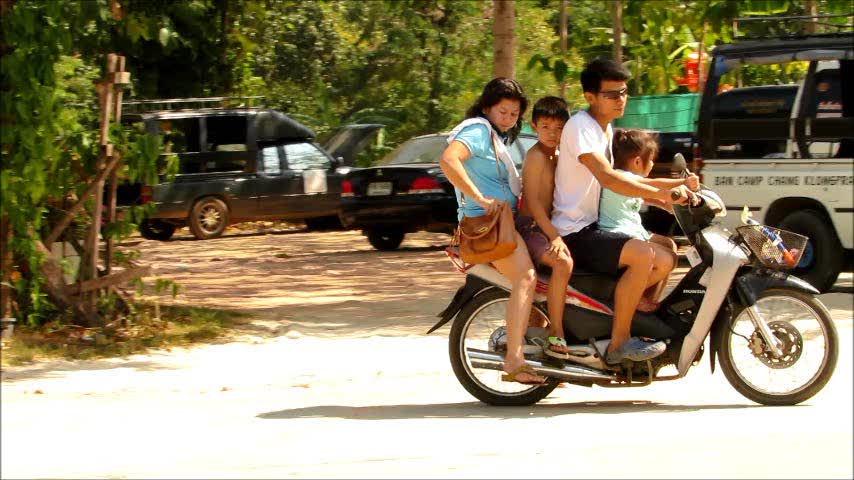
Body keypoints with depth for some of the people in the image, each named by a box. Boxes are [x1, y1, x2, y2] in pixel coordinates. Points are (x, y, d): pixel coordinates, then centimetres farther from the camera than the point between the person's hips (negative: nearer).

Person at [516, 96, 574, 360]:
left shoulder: (556, 157, 15)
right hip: (529, 227, -10)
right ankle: (555, 336, -28)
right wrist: (554, 236, -27)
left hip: (548, 226, 10)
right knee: (563, 262, -33)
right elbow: (533, 200, -20)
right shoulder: (536, 156, -13)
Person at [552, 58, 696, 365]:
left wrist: (665, 200, 13)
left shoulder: (606, 129, 16)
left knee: (662, 264, 4)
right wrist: (661, 193, -32)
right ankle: (619, 343, -21)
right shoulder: (580, 126, -15)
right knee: (643, 255, -27)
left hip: (593, 227, 10)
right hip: (574, 234, -10)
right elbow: (606, 178, -28)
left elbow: (617, 180, 25)